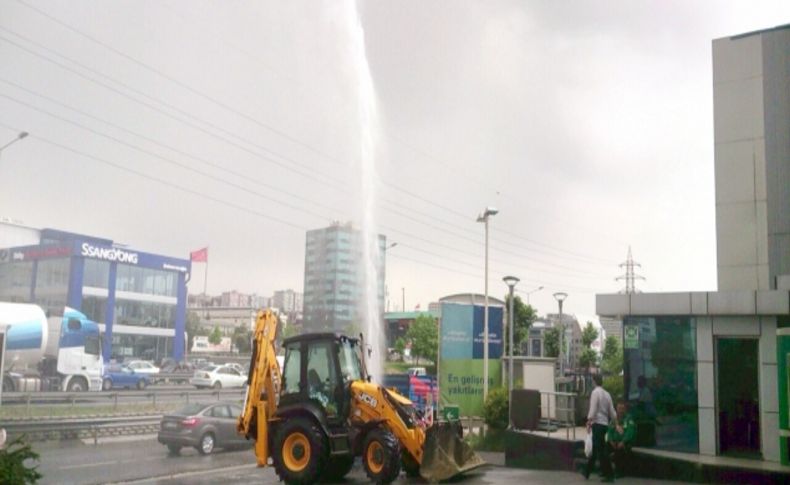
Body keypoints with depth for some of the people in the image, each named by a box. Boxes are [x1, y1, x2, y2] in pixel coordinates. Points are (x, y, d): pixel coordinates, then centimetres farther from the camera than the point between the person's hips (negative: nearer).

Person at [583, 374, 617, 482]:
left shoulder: (595, 392, -11)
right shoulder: (607, 394, 11)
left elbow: (593, 409, -17)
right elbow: (612, 411, 13)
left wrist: (589, 421, -15)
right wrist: (616, 424, 20)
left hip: (597, 423, -8)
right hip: (604, 423, 8)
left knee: (601, 450, -4)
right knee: (596, 449, 16)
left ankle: (609, 475, -3)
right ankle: (586, 472, 26)